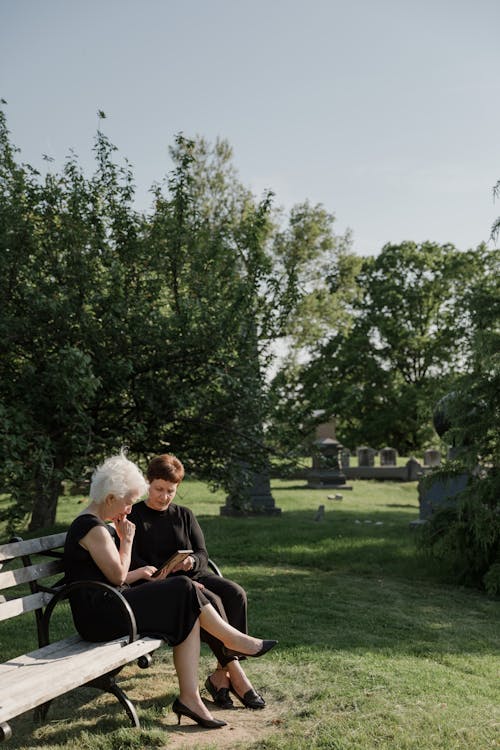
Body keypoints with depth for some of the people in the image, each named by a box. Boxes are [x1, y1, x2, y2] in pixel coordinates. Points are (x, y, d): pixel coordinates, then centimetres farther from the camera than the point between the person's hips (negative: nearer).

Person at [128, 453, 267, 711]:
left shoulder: (184, 515, 18)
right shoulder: (133, 516, 5)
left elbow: (202, 554, 8)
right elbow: (132, 562, -6)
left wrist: (191, 561, -17)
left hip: (193, 575, 5)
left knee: (235, 593, -24)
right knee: (210, 600, -31)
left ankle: (221, 674, -23)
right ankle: (235, 674, -26)